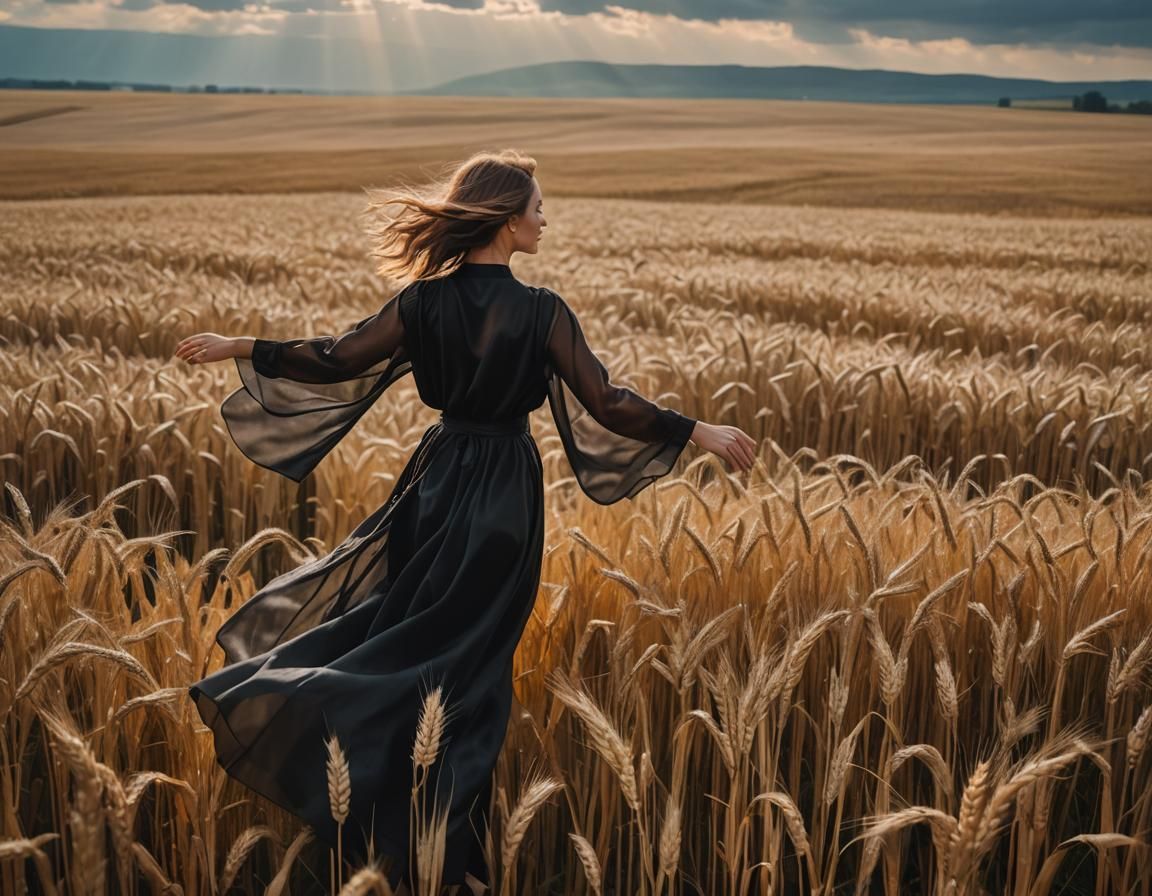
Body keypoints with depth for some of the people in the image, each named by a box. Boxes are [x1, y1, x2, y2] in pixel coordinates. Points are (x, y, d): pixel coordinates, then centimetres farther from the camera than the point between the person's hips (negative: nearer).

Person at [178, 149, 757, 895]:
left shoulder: (424, 301, -4)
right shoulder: (542, 311, -14)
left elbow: (336, 362, -3)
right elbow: (607, 404, -15)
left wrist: (239, 348, 10)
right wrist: (703, 431, -7)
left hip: (437, 481, 3)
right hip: (504, 495, -3)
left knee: (406, 642, 23)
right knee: (467, 663, 7)